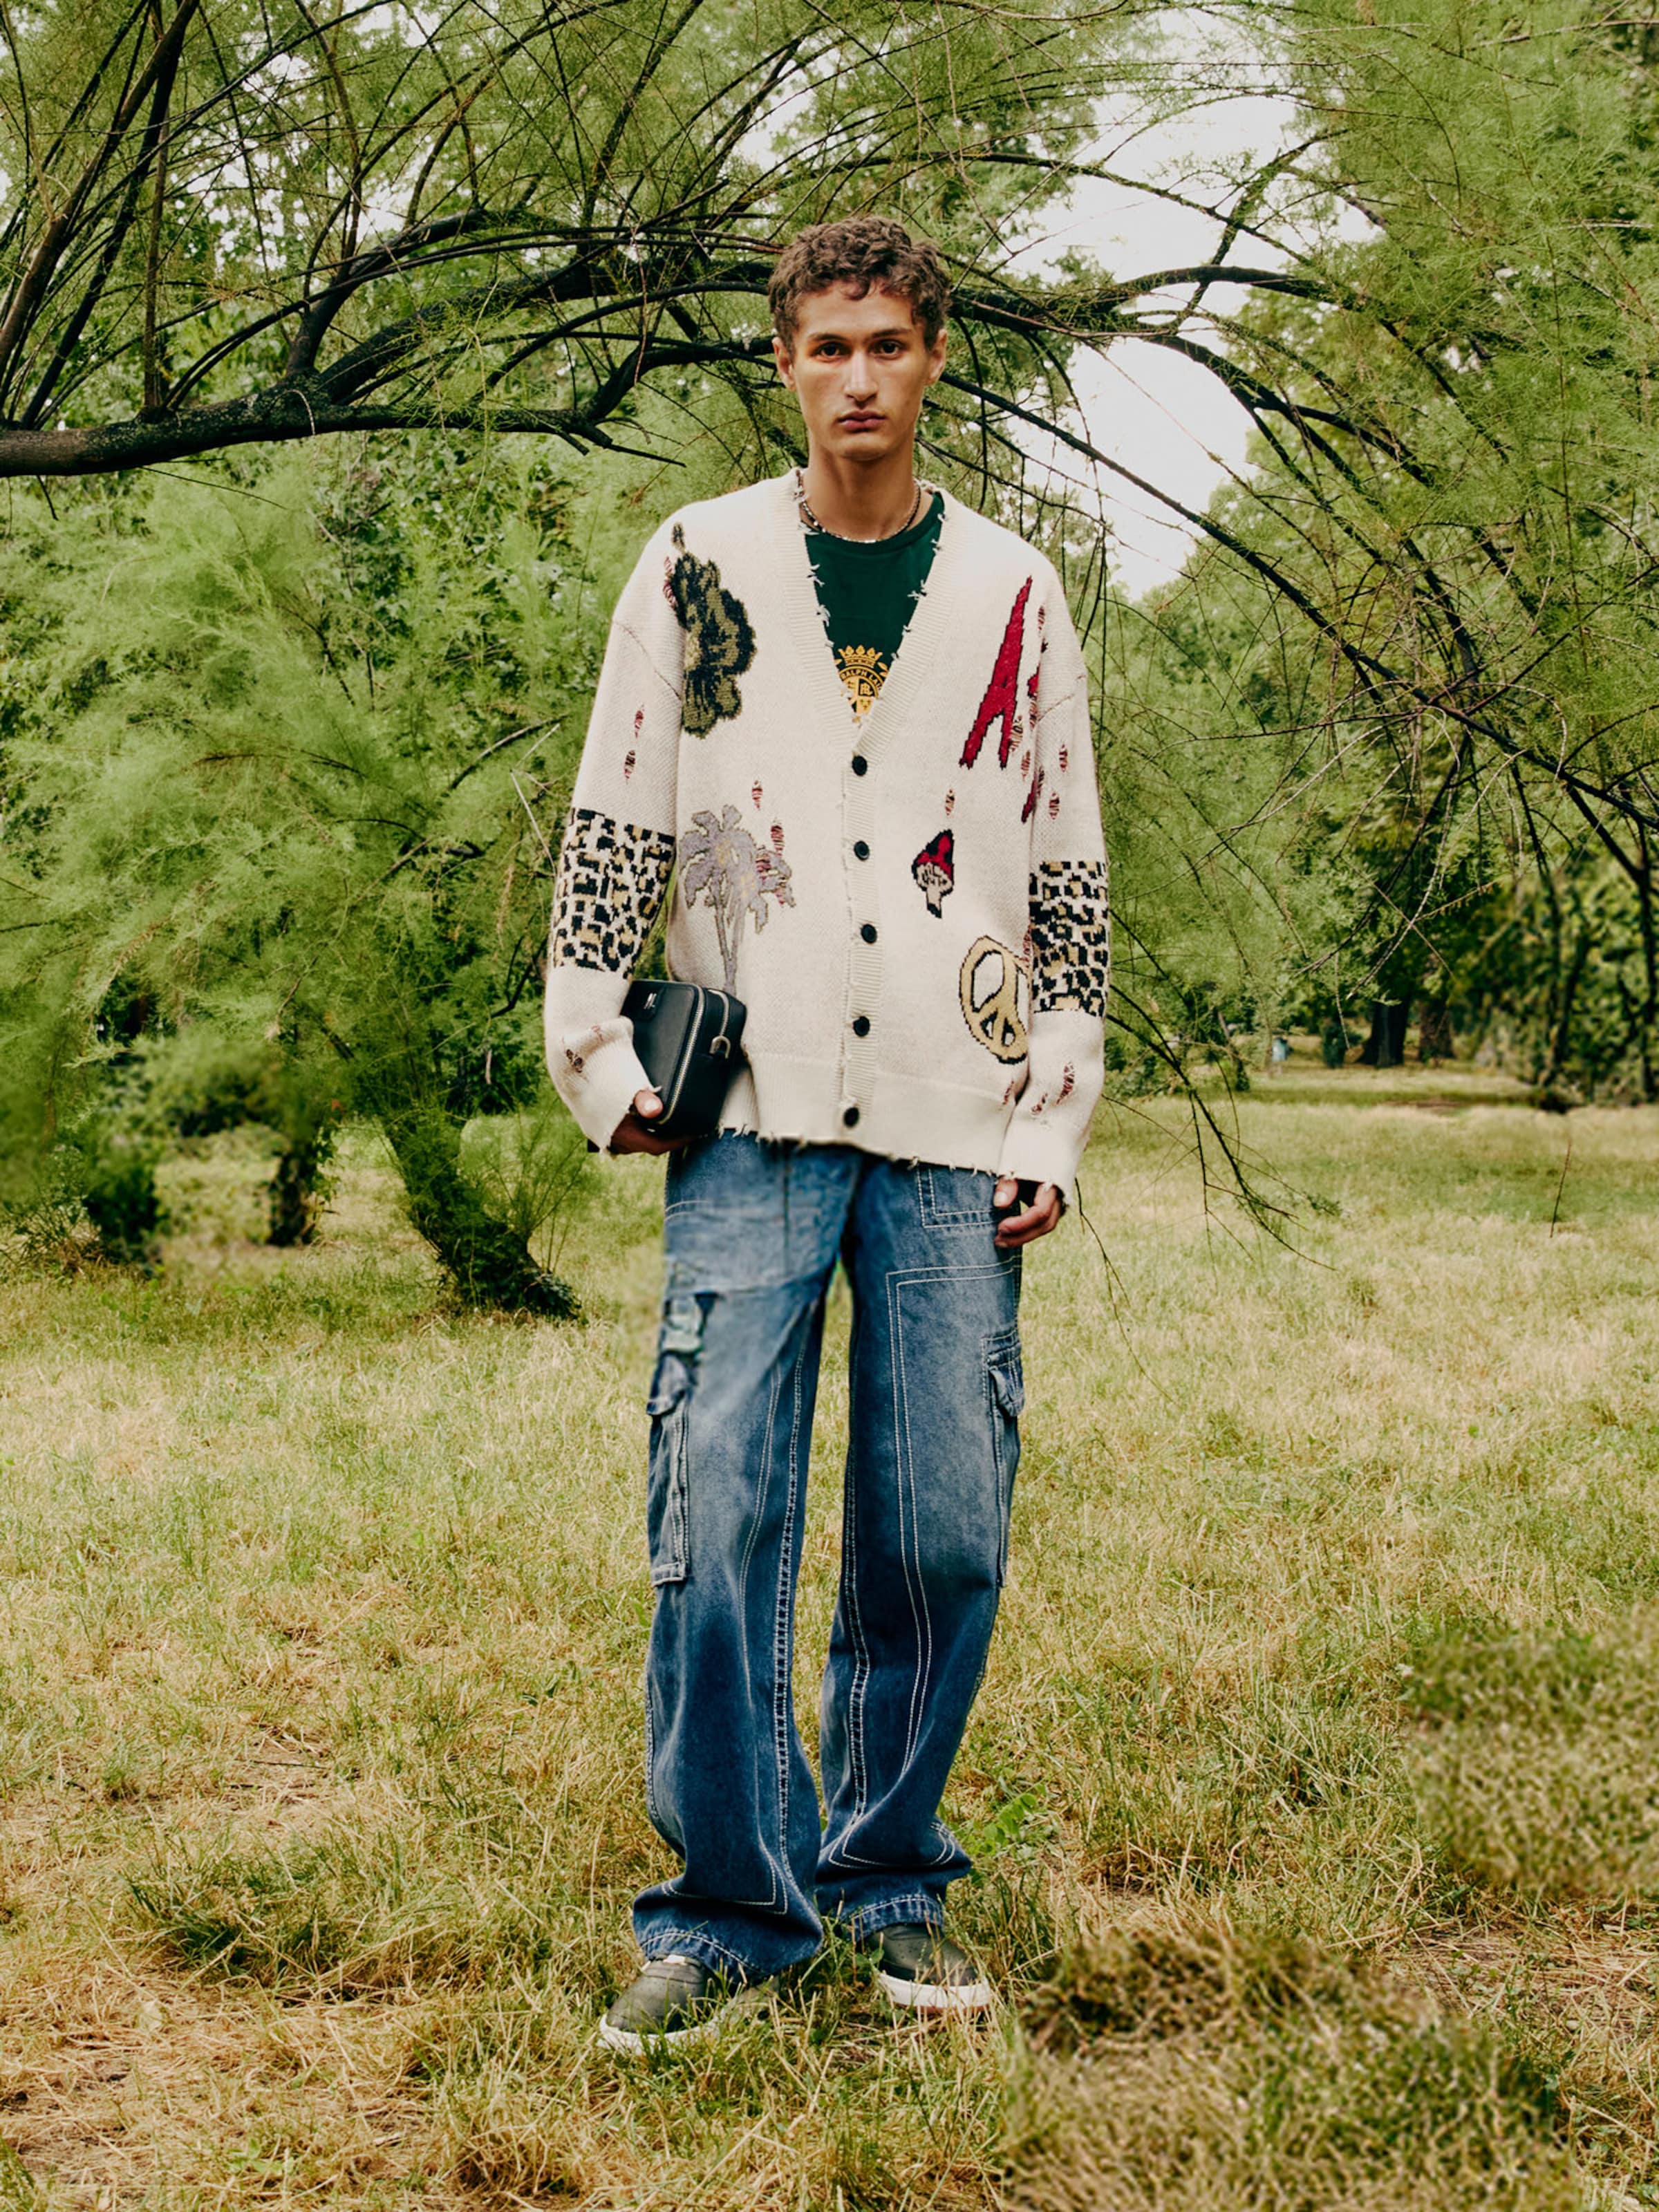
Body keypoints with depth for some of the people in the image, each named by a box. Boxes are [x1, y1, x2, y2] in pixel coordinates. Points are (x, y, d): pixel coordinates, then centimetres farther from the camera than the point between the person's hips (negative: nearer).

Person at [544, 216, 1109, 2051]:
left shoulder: (1012, 597, 11)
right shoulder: (697, 567, 7)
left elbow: (1070, 884, 12)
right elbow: (610, 830, 8)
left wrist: (1056, 1122, 6)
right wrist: (599, 1055, 1)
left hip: (954, 1136, 1)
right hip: (753, 1126, -1)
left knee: (943, 1534, 1)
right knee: (716, 1515, -9)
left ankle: (891, 1878, 18)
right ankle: (729, 1907, 2)